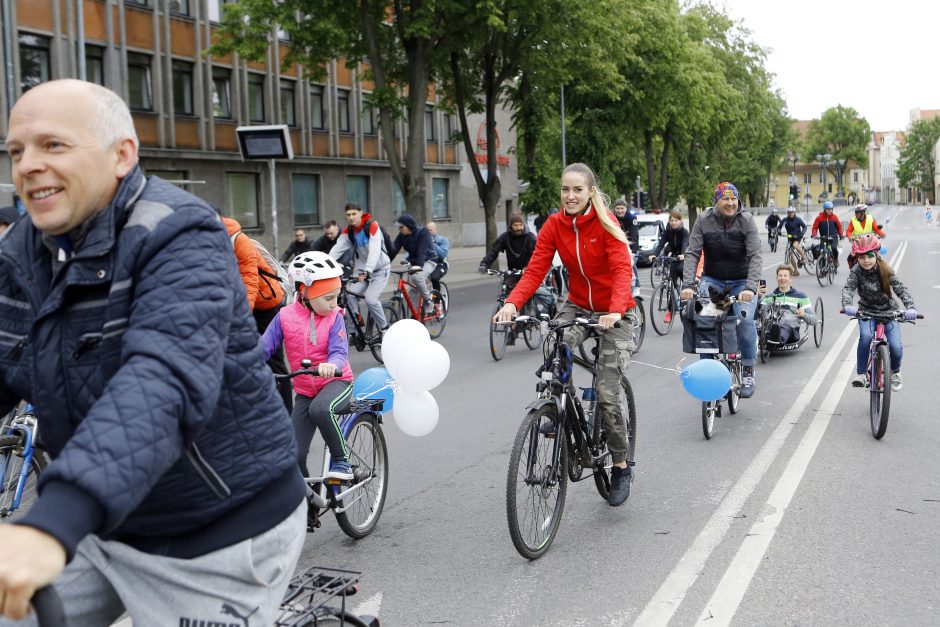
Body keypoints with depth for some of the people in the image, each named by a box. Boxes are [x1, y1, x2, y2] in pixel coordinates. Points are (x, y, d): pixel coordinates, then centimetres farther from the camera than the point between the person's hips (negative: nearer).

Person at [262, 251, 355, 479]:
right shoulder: (285, 317, -7)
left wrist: (331, 365, -42)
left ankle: (341, 459, -15)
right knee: (294, 455, -4)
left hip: (336, 381, -2)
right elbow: (264, 348, -7)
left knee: (320, 409, -38)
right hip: (305, 390, 2)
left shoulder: (334, 317, -9)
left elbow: (339, 352, -18)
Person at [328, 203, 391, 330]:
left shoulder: (372, 226, -18)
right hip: (361, 269, 5)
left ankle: (385, 328, 1)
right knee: (350, 295, -16)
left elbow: (374, 250, -30)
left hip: (380, 269, -5)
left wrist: (367, 272, -42)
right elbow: (337, 249, -12)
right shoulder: (348, 231, -1)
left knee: (370, 299, -21)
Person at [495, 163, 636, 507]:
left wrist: (616, 311, -44)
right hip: (578, 304, 3)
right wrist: (512, 302, -32)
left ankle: (621, 468, 13)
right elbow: (535, 269, -14)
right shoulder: (554, 225, -6)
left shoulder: (605, 223, -17)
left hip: (612, 314, -3)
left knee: (607, 395, -8)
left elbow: (622, 269, -26)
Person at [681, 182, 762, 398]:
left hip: (741, 282, -1)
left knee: (745, 319, -24)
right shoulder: (704, 220, -7)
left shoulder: (746, 220, -10)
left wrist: (750, 288, -31)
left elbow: (755, 256, -17)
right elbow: (692, 254, -12)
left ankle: (749, 370, -4)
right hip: (712, 280, 1)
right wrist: (687, 285, -26)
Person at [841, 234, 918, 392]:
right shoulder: (856, 272, -12)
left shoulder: (886, 271, -11)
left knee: (895, 346, -16)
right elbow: (848, 288, -25)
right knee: (865, 336, -32)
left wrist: (910, 307, -35)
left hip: (888, 311, 0)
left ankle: (895, 372, 18)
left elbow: (901, 289, -17)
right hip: (867, 312, 0)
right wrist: (847, 305, -46)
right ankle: (861, 374, -16)